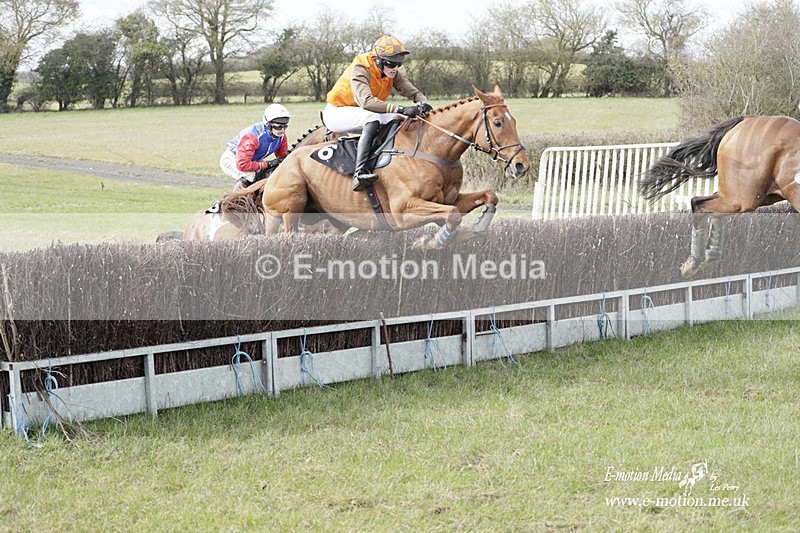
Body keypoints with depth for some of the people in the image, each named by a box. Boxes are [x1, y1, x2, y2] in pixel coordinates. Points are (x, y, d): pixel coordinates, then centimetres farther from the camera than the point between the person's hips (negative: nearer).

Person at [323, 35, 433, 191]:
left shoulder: (392, 72, -3)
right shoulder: (360, 69, -26)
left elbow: (413, 91, -6)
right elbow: (367, 101, -41)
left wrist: (423, 104, -30)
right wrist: (401, 109, -49)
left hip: (360, 112, 8)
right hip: (336, 112, -8)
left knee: (402, 120, -4)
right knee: (373, 119, -36)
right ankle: (359, 172, -49)